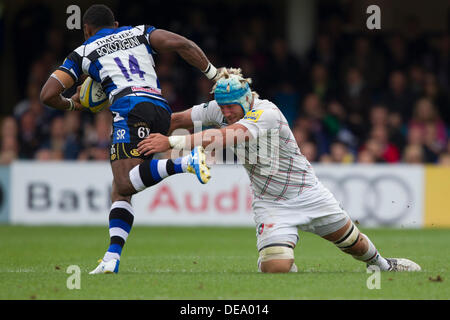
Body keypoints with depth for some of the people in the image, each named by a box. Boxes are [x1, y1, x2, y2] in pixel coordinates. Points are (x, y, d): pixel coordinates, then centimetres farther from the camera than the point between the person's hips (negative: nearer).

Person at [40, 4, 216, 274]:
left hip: (130, 106, -5)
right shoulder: (139, 34, 28)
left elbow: (48, 95, 15)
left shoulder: (83, 53, 21)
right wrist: (216, 75, 14)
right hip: (162, 108, 5)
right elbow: (180, 44, 10)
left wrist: (71, 105, 36)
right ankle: (112, 259, -6)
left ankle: (187, 162, -40)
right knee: (121, 189, 8)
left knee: (125, 184, -19)